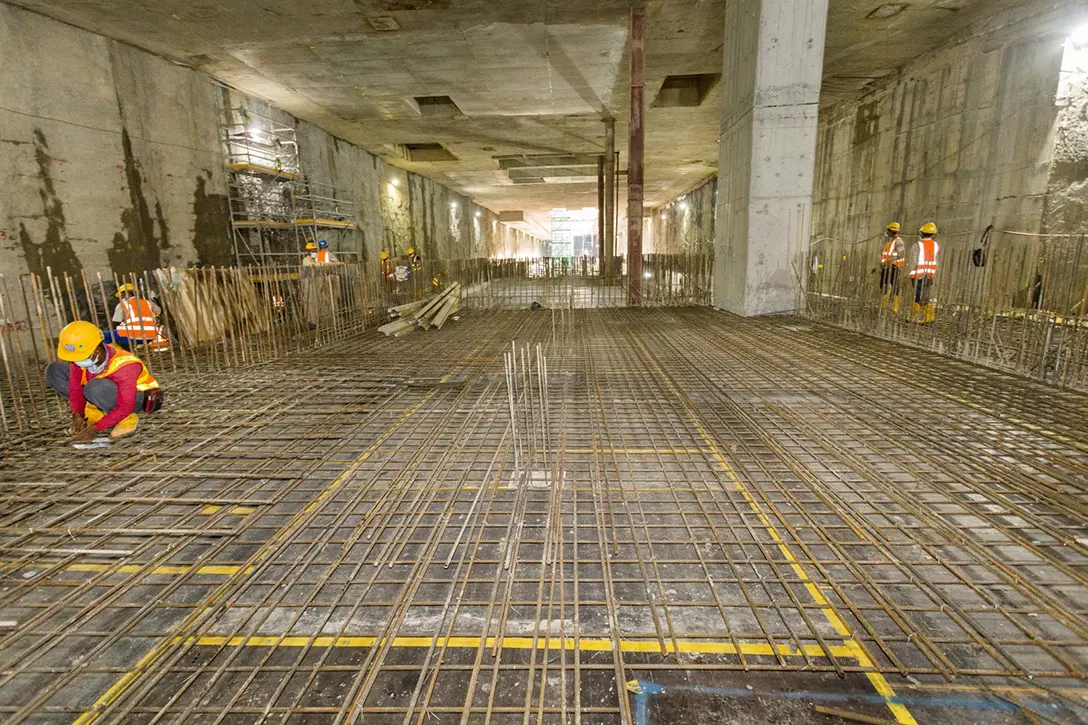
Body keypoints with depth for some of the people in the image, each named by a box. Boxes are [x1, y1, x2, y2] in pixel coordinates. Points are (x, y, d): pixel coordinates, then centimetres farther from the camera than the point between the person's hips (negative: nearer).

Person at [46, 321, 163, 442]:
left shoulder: (124, 366, -35)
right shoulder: (80, 355, -17)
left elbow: (125, 408, -33)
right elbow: (75, 388, -9)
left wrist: (94, 429, -34)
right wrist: (77, 415, -24)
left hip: (136, 395, -7)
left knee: (96, 387, -38)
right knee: (54, 371, -4)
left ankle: (127, 419, -13)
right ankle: (96, 412, -2)